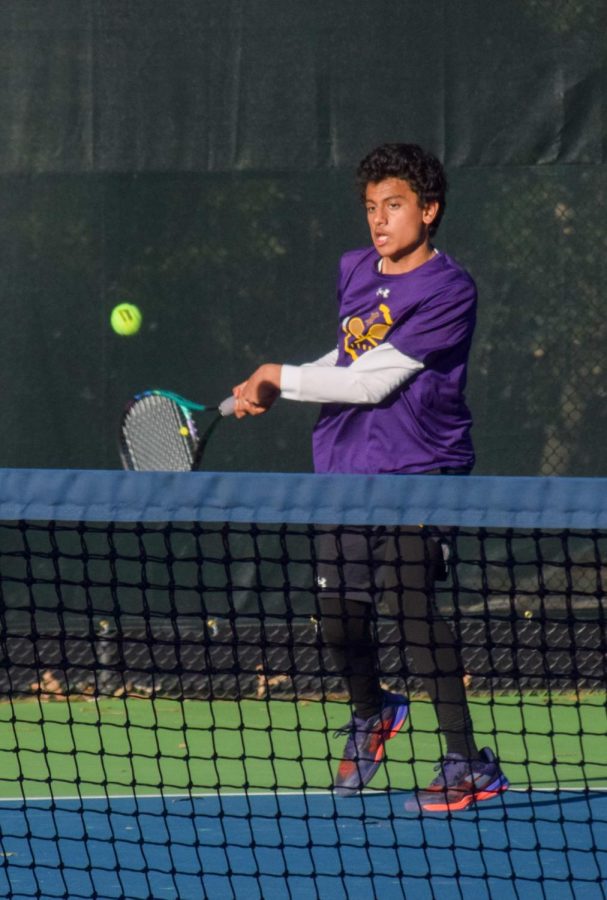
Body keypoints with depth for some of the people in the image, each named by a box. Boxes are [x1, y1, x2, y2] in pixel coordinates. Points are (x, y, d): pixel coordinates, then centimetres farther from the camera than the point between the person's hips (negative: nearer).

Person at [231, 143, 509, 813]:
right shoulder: (354, 271, 11)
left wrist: (280, 378, -7)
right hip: (347, 468, 6)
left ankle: (467, 763, -10)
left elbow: (372, 381, -16)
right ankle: (371, 714, 33)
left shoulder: (448, 291, -12)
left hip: (418, 472, -6)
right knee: (338, 611, 3)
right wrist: (270, 392, 12)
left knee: (412, 604, -17)